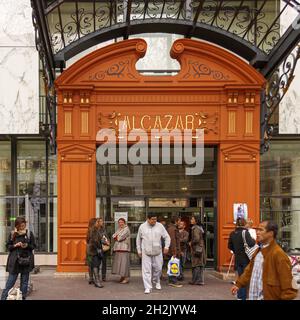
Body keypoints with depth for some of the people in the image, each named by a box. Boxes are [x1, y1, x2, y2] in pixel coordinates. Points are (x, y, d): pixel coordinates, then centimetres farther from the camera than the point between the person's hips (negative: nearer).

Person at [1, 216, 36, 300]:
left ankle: (23, 298, 15)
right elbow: (8, 246, 4)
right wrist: (15, 245, -14)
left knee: (24, 281, 7)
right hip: (15, 261, -1)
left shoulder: (29, 234, 2)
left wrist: (27, 246, -15)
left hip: (26, 260, 1)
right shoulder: (12, 234, 2)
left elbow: (33, 246, 5)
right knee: (10, 281, -1)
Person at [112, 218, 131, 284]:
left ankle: (126, 278, -9)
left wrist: (116, 237, 4)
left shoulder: (126, 229, -5)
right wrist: (117, 237, -6)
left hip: (124, 248, -8)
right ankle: (122, 277, 13)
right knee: (119, 263, 7)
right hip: (117, 248, 8)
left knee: (124, 262, -11)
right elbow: (113, 236, 12)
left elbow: (121, 237, -13)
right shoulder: (119, 229, 22)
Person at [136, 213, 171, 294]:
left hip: (157, 251, 1)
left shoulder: (160, 226, 1)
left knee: (158, 268, 9)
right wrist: (139, 250, 12)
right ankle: (148, 287, -1)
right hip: (146, 252, -1)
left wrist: (166, 246, -7)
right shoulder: (142, 227, 1)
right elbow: (138, 239, 11)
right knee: (146, 270, -5)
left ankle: (157, 282, 37)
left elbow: (167, 237, 5)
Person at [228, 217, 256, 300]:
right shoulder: (245, 232, -15)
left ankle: (240, 296, 19)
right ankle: (243, 297, 7)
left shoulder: (232, 234, 4)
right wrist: (254, 240, -5)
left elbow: (230, 246, 11)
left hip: (237, 259, 5)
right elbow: (251, 244, -25)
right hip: (246, 259, -5)